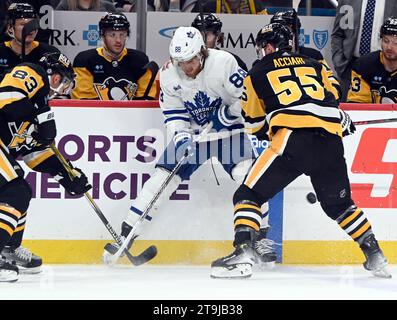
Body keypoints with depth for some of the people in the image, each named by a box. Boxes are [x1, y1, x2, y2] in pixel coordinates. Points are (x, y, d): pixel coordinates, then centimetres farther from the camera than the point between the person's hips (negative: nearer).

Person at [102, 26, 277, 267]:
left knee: (247, 174, -21)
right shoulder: (168, 75, -11)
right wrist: (181, 136, -21)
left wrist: (228, 113, -20)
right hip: (191, 131, 2)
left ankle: (259, 238, -10)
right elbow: (174, 114, -6)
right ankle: (125, 236, 0)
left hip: (228, 128, -2)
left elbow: (246, 94, -12)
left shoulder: (224, 62, -23)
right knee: (163, 176, -6)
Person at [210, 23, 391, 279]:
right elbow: (333, 98, 29)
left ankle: (243, 253, -15)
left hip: (291, 138, -4)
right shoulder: (315, 65, 27)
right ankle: (375, 256, 21)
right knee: (339, 204, 24)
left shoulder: (257, 73, 18)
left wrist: (269, 132, 44)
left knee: (249, 195, 3)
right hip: (331, 140, 4)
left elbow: (255, 123, 25)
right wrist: (344, 121, 47)